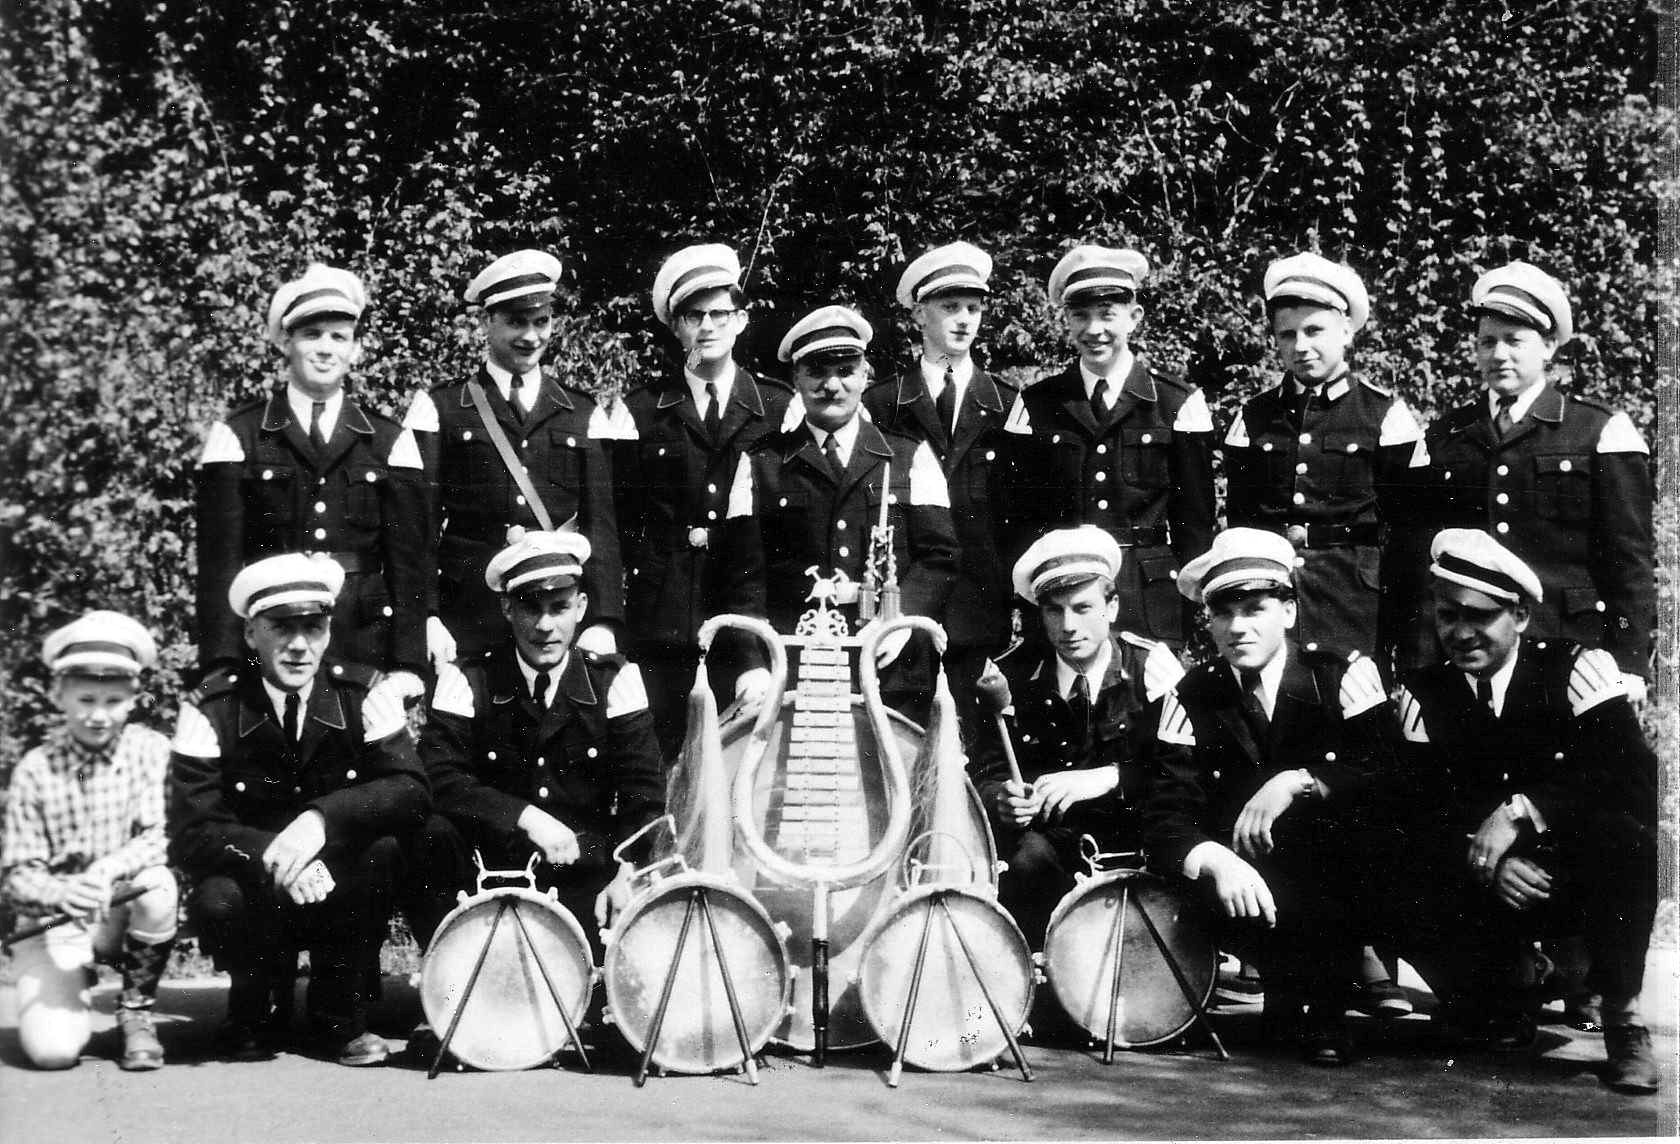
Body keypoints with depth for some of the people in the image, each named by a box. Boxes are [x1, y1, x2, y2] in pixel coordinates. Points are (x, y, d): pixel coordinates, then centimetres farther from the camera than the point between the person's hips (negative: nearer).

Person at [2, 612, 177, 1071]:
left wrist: (107, 870, -36)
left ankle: (136, 1011, -7)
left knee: (157, 884, -34)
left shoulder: (151, 751, -4)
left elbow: (161, 838, -16)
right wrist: (61, 894, -30)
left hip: (123, 915, 1)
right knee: (52, 1050, -23)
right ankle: (66, 996, 18)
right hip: (56, 923, -1)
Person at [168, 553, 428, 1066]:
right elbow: (193, 832, -16)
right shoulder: (211, 709, -10)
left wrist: (322, 818, -37)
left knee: (382, 846, -29)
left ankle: (341, 1017, -8)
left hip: (342, 896, 1)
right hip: (257, 894, -1)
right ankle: (253, 1009, 3)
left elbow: (410, 790, -20)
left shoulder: (366, 693, -7)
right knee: (215, 902, -34)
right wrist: (275, 856, -36)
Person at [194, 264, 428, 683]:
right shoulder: (237, 436, 5)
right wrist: (222, 667, -10)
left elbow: (408, 560, 6)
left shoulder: (389, 441, 10)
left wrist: (408, 666, -3)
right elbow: (219, 559, 0)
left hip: (365, 648, 1)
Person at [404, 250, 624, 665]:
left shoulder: (586, 417, 12)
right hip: (463, 629, -1)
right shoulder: (438, 409, 6)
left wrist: (603, 623, -6)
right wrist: (426, 618, -10)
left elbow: (602, 524, 6)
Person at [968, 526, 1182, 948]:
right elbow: (985, 775, 1)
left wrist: (1107, 778, -27)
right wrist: (1003, 799, -25)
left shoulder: (1152, 667, -4)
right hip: (1047, 834, 1)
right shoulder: (1010, 675, 1)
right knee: (1028, 858, -32)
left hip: (1136, 832, 0)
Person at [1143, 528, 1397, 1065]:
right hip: (1246, 876, 1)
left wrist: (1299, 782, -29)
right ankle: (1285, 988, 1)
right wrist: (1214, 860, -33)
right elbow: (1166, 816, -11)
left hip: (1340, 885, -1)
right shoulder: (1193, 697, 0)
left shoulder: (1342, 675, -4)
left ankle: (1327, 1002, -9)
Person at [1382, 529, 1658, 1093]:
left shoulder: (1577, 668, -6)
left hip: (1579, 872, -2)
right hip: (1484, 887, 2)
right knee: (1399, 891, -29)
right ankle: (1497, 1014, -2)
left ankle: (1624, 1017, -16)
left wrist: (1521, 811, -29)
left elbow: (1634, 777, -18)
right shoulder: (1422, 693, 3)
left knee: (1625, 836, -36)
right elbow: (1417, 811, -4)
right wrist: (1485, 863, -24)